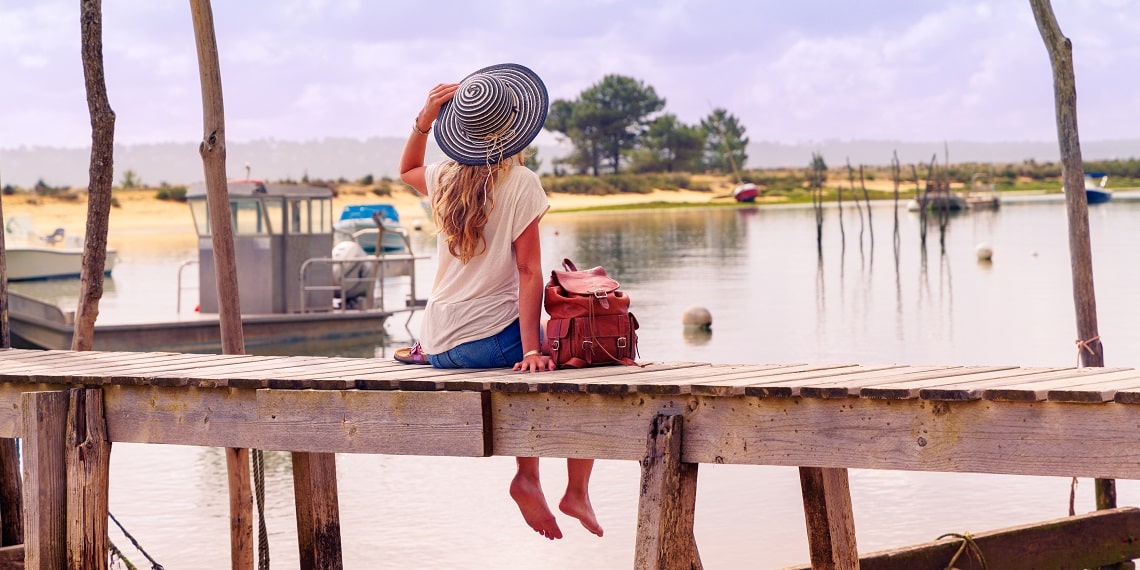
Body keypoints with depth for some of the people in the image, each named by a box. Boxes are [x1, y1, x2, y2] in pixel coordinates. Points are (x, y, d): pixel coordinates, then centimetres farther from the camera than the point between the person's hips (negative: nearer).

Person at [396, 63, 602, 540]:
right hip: (490, 340, -6)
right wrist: (532, 350, -18)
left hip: (440, 346, 6)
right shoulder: (521, 184, -12)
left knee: (521, 361, 33)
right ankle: (577, 492, 11)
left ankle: (527, 476, 23)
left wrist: (424, 118, 14)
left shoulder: (444, 179, 4)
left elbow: (406, 170, 28)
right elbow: (528, 271, -16)